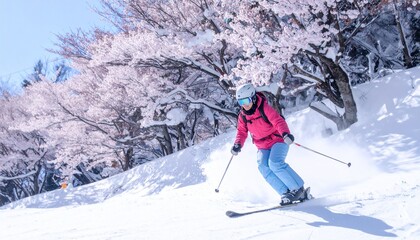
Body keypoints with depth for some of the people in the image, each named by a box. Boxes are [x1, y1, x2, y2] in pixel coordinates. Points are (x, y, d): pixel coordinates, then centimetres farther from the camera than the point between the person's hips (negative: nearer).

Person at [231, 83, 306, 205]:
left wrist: (285, 133, -47)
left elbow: (278, 120, -28)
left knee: (275, 163, -27)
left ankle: (298, 189, -14)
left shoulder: (264, 108, -17)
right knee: (263, 167, -18)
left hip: (278, 140, -6)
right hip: (263, 146, 6)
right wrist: (238, 144, -11)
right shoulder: (243, 116, 1)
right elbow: (242, 131, 9)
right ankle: (286, 193, -13)